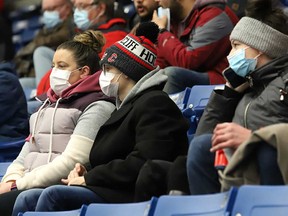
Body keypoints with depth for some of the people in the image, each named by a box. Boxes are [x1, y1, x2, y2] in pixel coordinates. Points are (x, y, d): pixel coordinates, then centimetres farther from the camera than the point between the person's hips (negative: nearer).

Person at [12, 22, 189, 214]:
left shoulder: (155, 104, -6)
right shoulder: (126, 106, 27)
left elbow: (143, 164, -19)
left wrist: (89, 178, -12)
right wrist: (87, 174, 4)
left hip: (133, 197, -10)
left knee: (53, 195, -28)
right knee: (27, 199, -7)